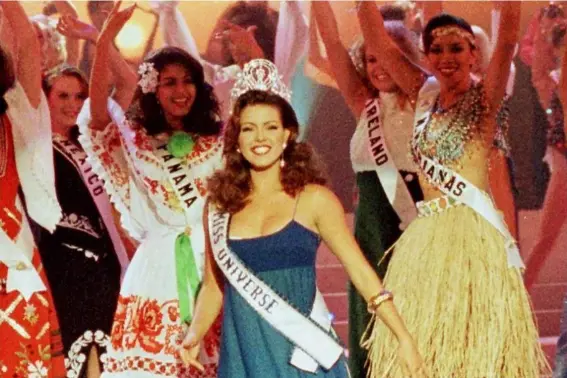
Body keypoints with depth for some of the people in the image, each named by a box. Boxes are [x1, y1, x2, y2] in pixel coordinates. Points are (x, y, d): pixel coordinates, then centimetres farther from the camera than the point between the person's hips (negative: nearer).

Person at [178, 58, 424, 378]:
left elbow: (362, 273, -2)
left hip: (300, 350, -3)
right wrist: (195, 335, 2)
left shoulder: (314, 199, -1)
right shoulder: (221, 204, 8)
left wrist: (404, 339, -5)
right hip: (244, 351, 3)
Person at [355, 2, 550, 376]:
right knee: (425, 340, 6)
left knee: (474, 341, -5)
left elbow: (508, 36, -18)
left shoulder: (484, 96, -2)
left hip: (474, 233, -6)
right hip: (425, 236, 6)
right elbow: (376, 38, 10)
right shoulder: (426, 94, 12)